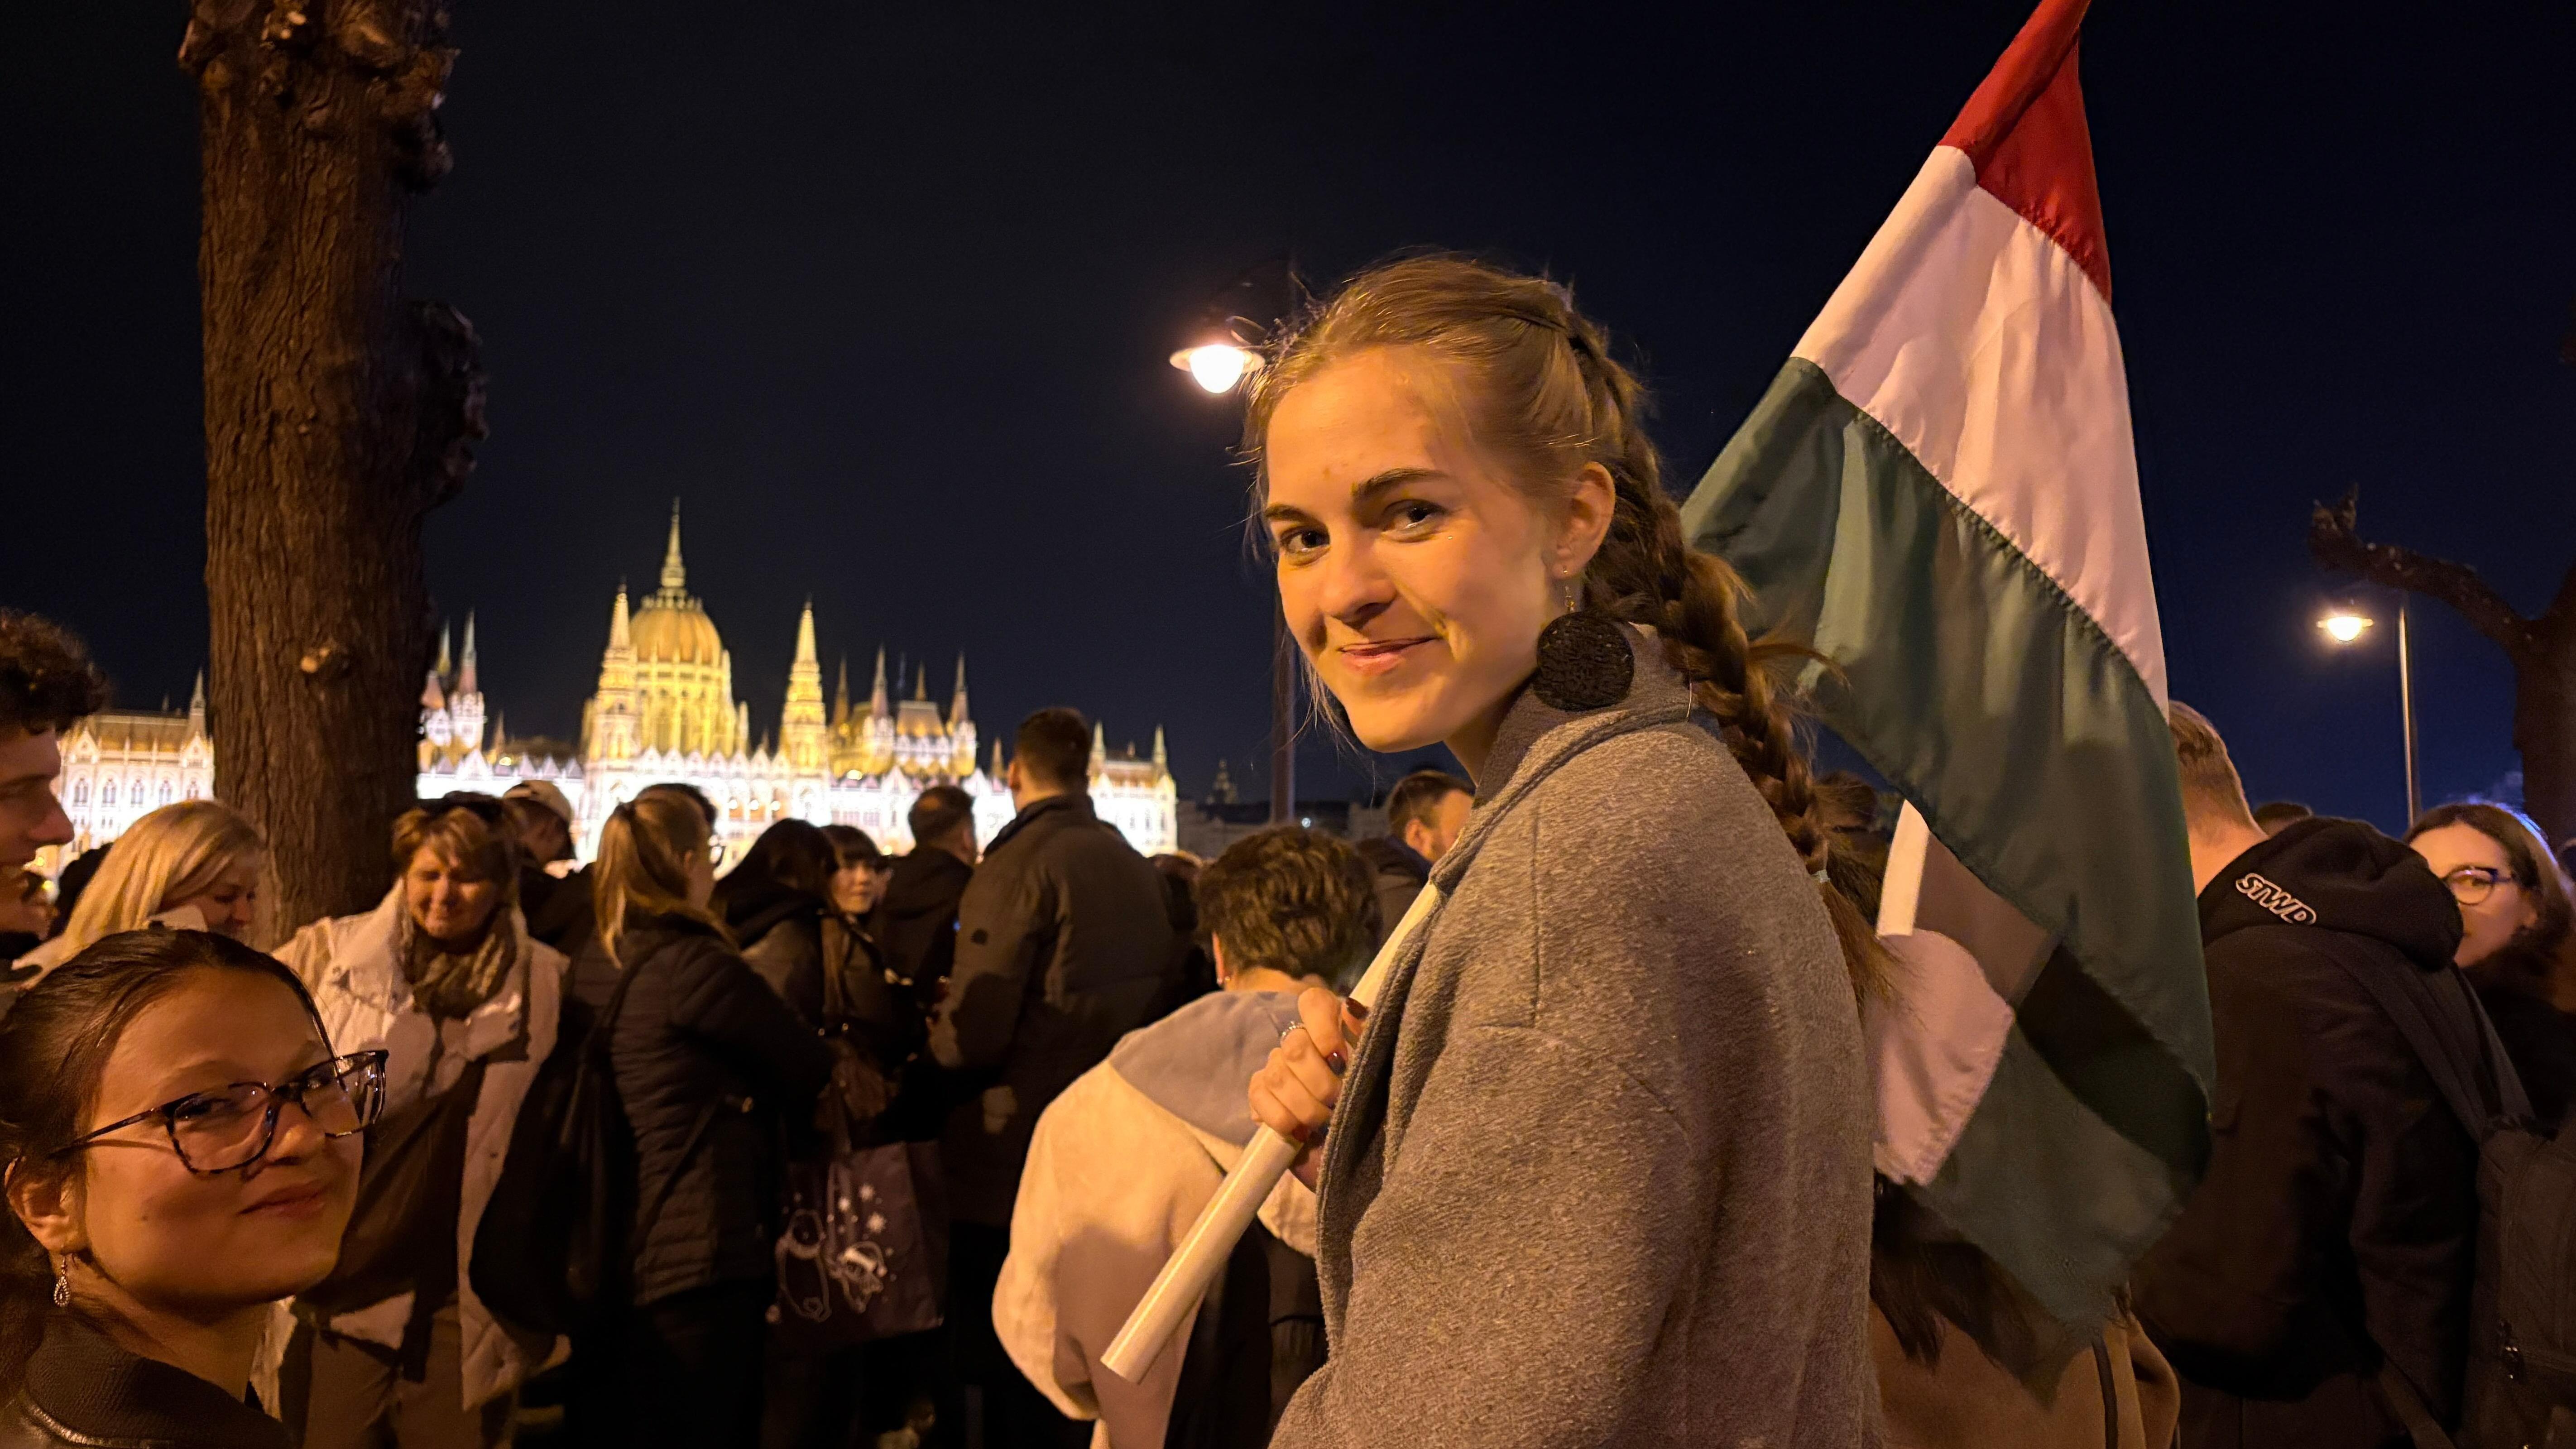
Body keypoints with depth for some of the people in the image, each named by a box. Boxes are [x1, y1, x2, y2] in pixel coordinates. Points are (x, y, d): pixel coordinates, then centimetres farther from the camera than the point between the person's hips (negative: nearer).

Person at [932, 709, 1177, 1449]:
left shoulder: (1017, 867, -17)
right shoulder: (1135, 867, 4)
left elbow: (973, 1036, -21)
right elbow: (1160, 995, 12)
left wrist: (932, 1039, 0)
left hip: (1015, 1161, -7)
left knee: (1007, 1379, 6)